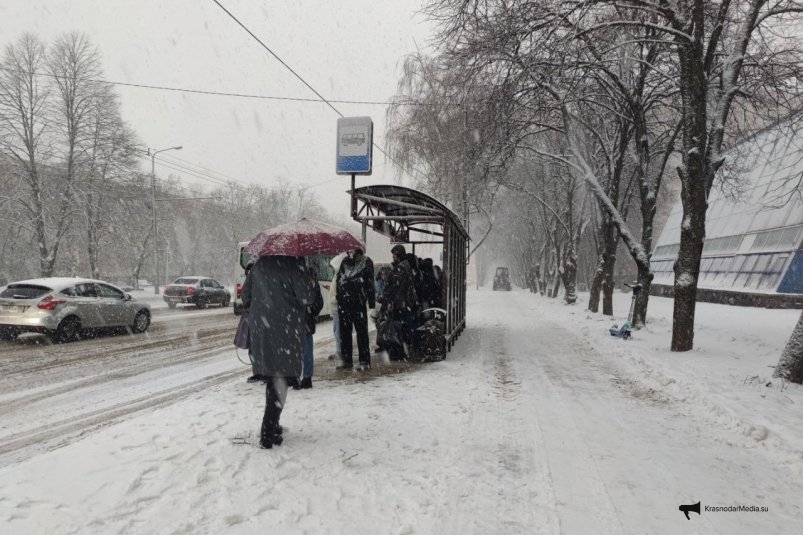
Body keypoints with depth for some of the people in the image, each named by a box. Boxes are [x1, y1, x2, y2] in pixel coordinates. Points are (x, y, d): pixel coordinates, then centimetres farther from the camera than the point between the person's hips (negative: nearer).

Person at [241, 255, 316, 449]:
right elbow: (307, 297, -15)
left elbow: (245, 295, 14)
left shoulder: (260, 264, 9)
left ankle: (271, 425, 28)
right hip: (286, 330, -6)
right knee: (280, 379, -1)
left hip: (260, 329, 6)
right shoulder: (293, 264, -11)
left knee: (270, 377, 17)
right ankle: (268, 433, -2)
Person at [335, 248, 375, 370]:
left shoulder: (366, 262, -1)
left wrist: (371, 303, -7)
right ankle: (346, 360, 19)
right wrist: (338, 295, 10)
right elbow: (338, 279, 18)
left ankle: (365, 361, 4)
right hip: (343, 301, 5)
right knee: (344, 331, 10)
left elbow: (370, 283, -3)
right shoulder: (345, 261, 12)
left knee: (362, 331, -2)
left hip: (358, 302, -5)